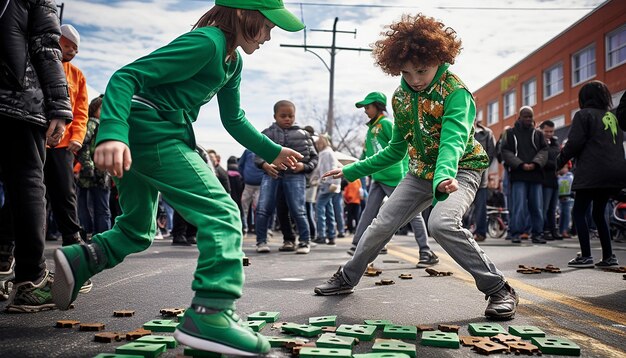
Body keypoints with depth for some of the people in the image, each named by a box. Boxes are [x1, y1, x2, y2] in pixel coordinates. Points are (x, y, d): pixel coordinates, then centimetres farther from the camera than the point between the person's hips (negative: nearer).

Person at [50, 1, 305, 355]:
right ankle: (210, 315, -20)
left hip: (139, 139, 11)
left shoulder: (232, 60, 17)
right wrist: (112, 133, -33)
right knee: (222, 213, -14)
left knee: (137, 231, 23)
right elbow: (127, 76, -19)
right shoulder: (206, 43, -13)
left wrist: (272, 151, 25)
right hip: (154, 134, -11)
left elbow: (233, 118, 27)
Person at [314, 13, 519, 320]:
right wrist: (352, 171, 11)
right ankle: (347, 278, 27)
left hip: (459, 171, -6)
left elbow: (453, 139, -36)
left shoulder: (456, 92, -20)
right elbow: (397, 149, 11)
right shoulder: (401, 96, 1)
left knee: (441, 223, -32)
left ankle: (498, 289, -16)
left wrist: (444, 176, -57)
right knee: (382, 225, 3)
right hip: (421, 172, 6)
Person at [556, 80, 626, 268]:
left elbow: (574, 143, -10)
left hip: (593, 173, -7)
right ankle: (608, 256, 13)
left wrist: (560, 160, 2)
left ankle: (586, 256, -6)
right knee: (599, 212, 16)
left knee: (578, 212, -1)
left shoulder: (584, 115, -2)